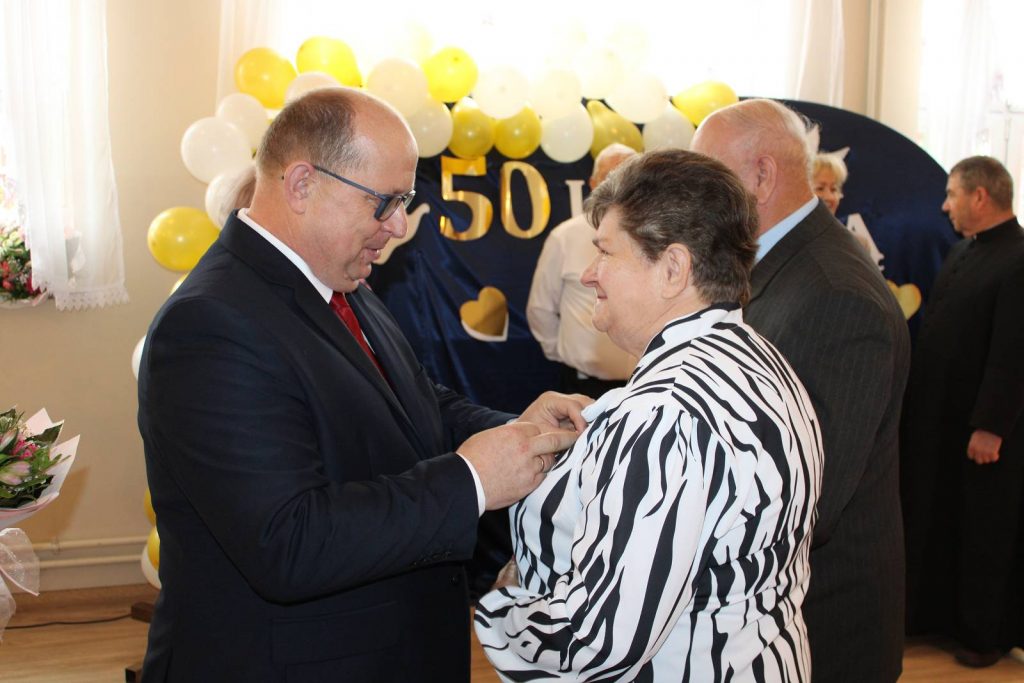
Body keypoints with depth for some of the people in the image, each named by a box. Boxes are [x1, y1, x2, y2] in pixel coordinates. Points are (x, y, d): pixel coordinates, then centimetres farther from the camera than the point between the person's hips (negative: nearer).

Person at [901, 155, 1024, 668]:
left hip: (982, 427, -8)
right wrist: (917, 403, 12)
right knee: (934, 520, 17)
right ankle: (936, 612, 33)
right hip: (936, 416, 8)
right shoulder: (962, 251, 10)